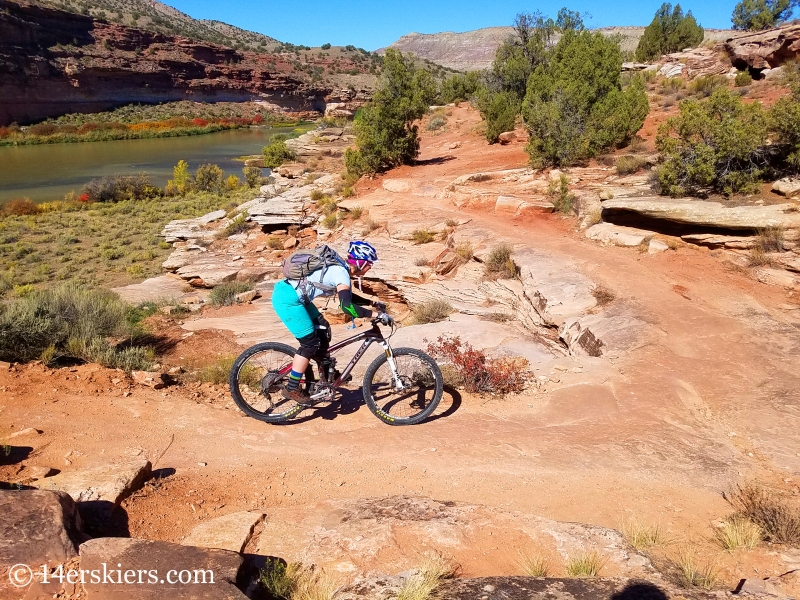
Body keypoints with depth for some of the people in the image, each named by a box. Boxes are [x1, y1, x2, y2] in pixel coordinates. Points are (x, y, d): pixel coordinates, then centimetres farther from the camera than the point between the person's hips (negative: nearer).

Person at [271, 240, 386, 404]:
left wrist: (373, 303, 22)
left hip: (292, 295, 10)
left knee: (322, 329, 16)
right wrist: (373, 314, -21)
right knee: (310, 343, -5)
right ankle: (291, 388, 4)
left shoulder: (340, 268, 14)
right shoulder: (341, 273, -15)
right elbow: (346, 306, -27)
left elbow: (348, 297, 27)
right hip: (287, 298, -10)